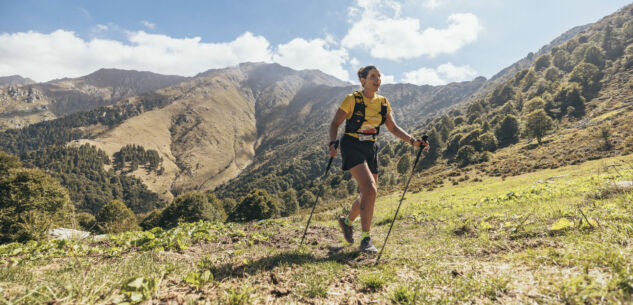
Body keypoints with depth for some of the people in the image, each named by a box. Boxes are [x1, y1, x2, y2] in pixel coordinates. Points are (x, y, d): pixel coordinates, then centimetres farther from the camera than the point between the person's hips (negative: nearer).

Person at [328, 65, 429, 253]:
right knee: (370, 190, -21)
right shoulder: (352, 99, -8)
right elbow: (335, 123, -5)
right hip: (352, 146, -6)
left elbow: (393, 128, 13)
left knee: (369, 194, 9)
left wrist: (413, 141, 1)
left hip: (371, 148, 6)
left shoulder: (383, 102, 7)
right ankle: (365, 239, -10)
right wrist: (333, 143, -22)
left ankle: (347, 221, 37)